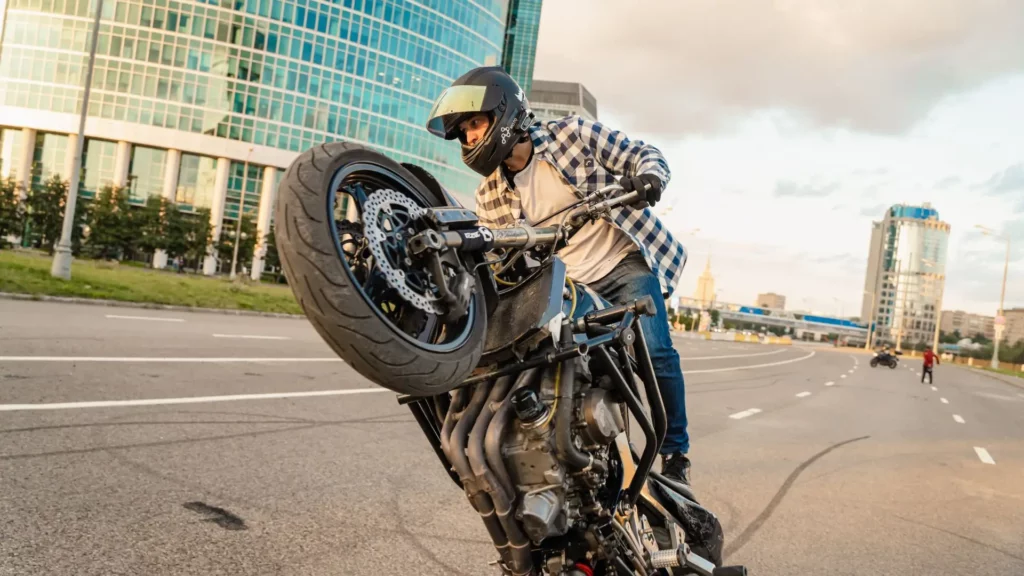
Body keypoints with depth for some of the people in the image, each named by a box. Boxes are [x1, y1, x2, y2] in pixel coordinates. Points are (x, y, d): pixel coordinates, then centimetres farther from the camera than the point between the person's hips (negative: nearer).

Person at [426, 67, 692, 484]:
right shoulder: (490, 198, 3)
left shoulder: (571, 133, -6)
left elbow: (645, 155, -3)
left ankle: (675, 453, 1)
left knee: (655, 353, -19)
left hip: (628, 262, -3)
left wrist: (647, 179, -26)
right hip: (572, 289, 4)